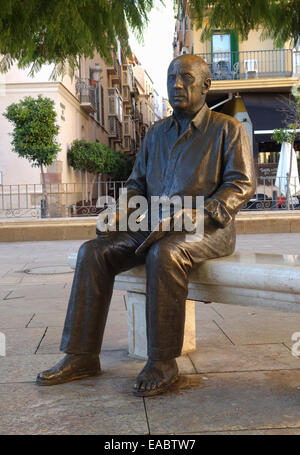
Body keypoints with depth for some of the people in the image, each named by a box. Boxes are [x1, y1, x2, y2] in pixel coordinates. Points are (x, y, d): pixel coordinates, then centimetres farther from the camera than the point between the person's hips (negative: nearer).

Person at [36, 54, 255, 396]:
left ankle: (163, 362, -27)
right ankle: (81, 356, -13)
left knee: (164, 254, -39)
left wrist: (204, 212, -22)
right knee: (93, 251, -15)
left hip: (208, 229, -5)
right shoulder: (157, 133, 21)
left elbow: (241, 184, -6)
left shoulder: (227, 129, 4)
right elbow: (137, 183, 23)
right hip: (154, 226, 6)